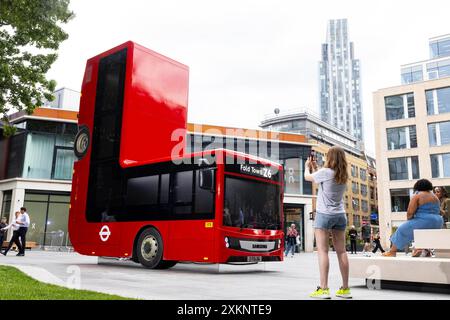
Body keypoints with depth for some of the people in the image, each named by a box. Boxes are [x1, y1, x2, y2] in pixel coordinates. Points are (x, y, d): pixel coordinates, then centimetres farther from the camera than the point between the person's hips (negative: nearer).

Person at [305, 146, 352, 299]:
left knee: (322, 251, -7)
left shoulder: (325, 172, -11)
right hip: (340, 215, 7)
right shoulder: (344, 175, 8)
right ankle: (345, 288, 12)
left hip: (324, 214, -6)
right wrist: (315, 167, 29)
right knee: (341, 251, 7)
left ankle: (323, 289, -10)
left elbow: (307, 177, 5)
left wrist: (307, 166, 25)